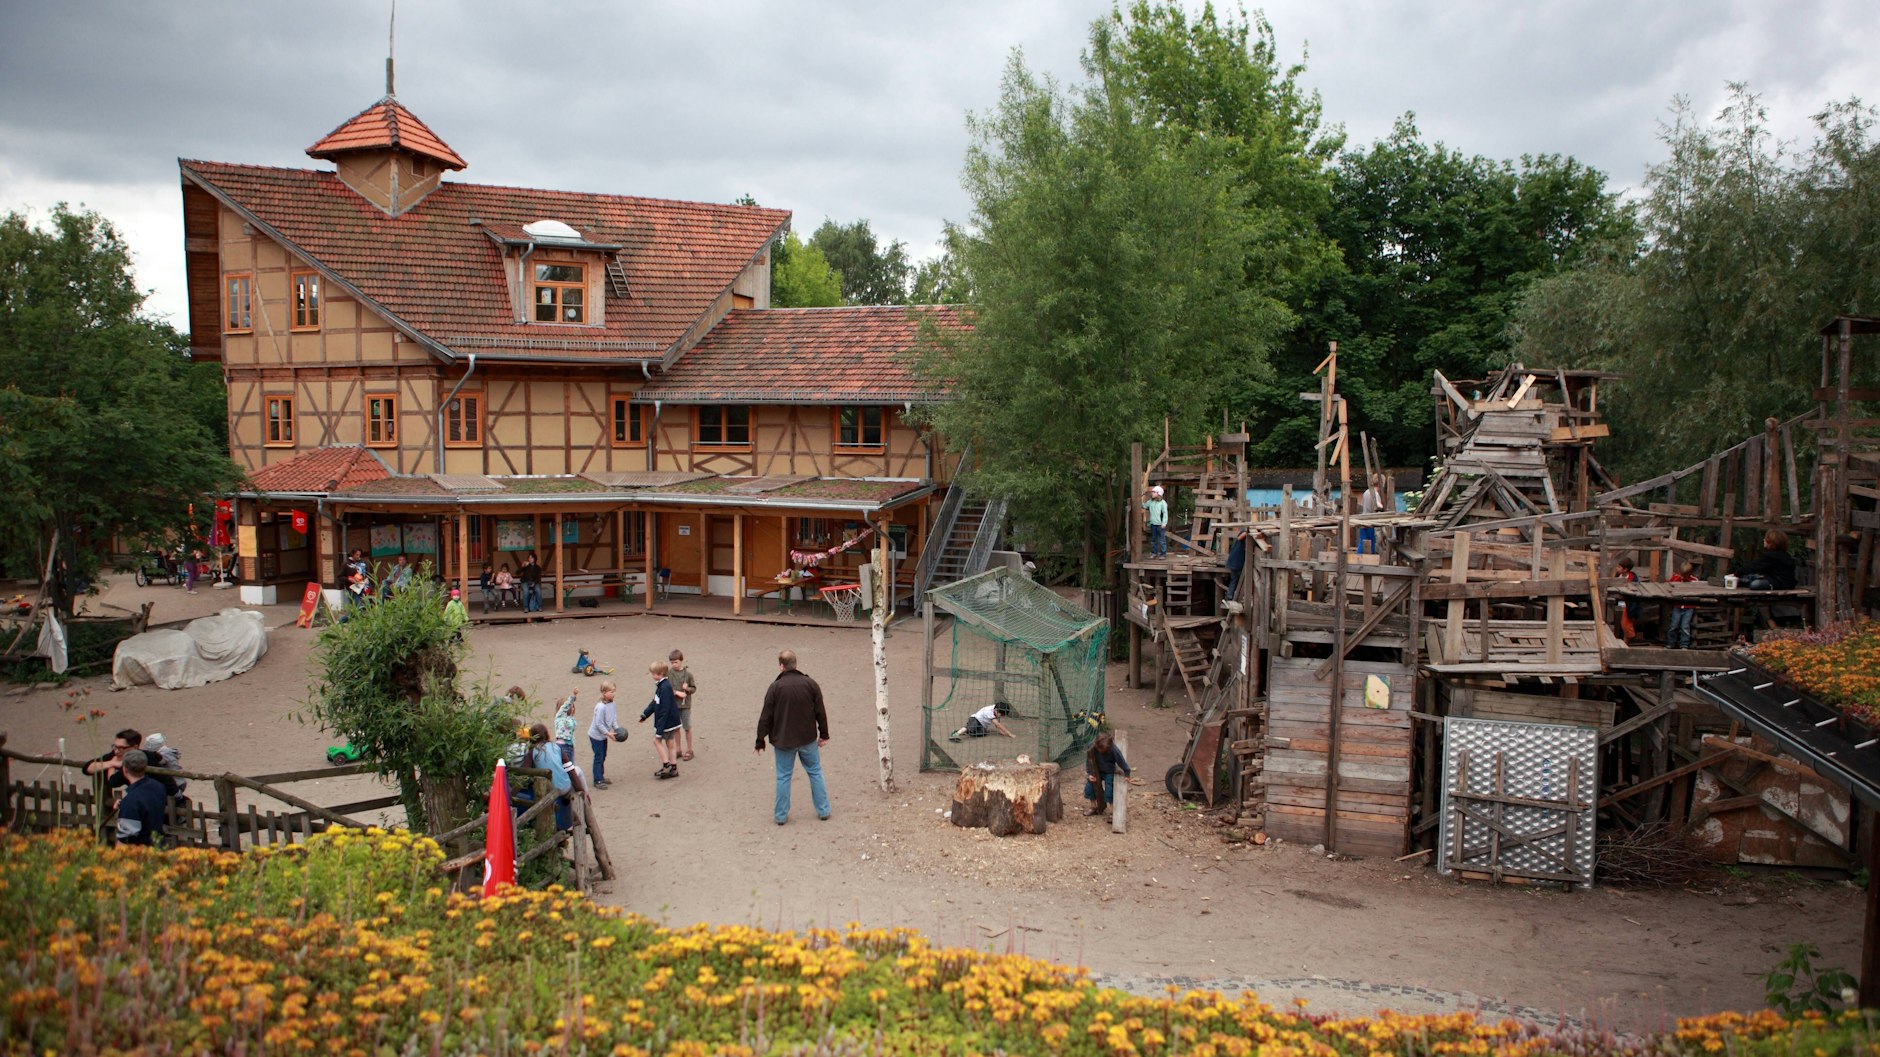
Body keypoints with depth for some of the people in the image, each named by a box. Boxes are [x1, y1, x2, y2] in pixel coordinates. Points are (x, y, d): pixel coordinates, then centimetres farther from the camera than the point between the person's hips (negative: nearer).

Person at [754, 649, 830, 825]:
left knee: (783, 776, 9)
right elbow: (820, 712, 1)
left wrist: (760, 740, 2)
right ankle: (823, 811, 19)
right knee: (815, 772, 14)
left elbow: (766, 717, -8)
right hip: (808, 739, 2)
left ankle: (781, 815, 14)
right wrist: (824, 734, 12)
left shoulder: (775, 687, -11)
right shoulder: (810, 684, -4)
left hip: (783, 740, -2)